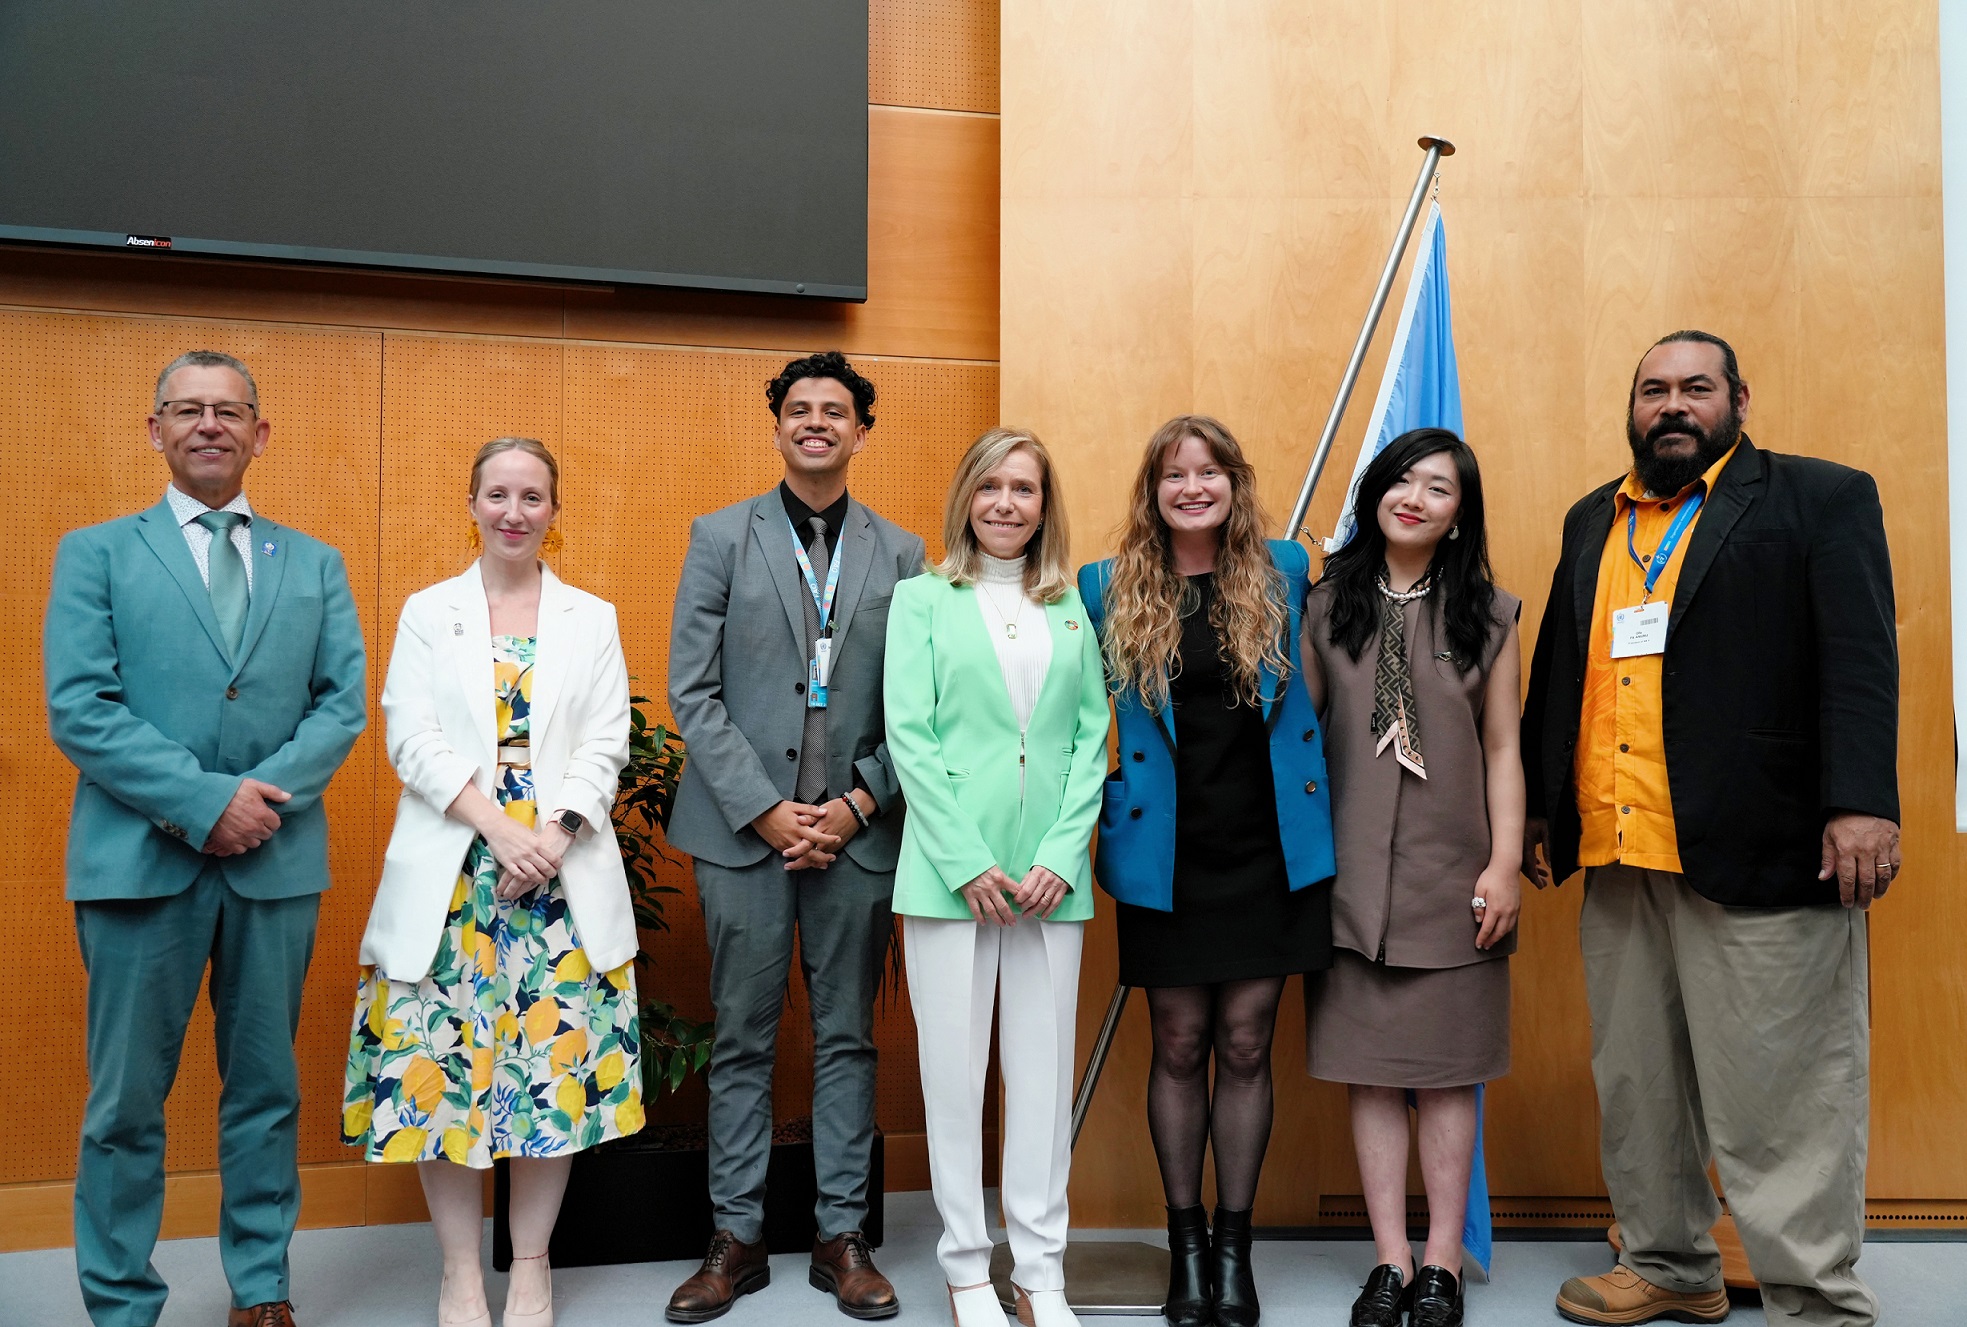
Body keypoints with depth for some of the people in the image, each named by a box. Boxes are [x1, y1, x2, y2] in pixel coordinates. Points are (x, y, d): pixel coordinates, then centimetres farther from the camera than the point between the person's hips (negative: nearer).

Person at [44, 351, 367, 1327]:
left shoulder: (314, 565, 12)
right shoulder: (95, 553, 5)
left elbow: (343, 704, 4)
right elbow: (78, 708, -6)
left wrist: (267, 794, -12)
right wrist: (203, 799, -15)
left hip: (277, 859, 2)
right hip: (141, 860, -2)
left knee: (265, 1090, 11)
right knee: (126, 1103, 5)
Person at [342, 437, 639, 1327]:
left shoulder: (592, 619, 11)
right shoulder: (427, 613, 10)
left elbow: (606, 745, 3)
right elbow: (414, 739, -1)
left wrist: (553, 834, -12)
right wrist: (500, 827, -13)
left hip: (563, 872, 1)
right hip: (450, 873, 0)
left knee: (558, 1060, 1)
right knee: (440, 1061, -1)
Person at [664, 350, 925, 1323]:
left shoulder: (900, 554, 8)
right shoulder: (721, 537, 5)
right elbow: (692, 691, -1)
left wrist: (857, 804, -7)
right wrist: (764, 809, -9)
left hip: (857, 831, 1)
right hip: (745, 826, -1)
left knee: (847, 1038, 8)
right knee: (743, 1041, 6)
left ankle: (842, 1235, 18)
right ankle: (737, 1237, 17)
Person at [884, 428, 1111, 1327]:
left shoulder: (1072, 609, 12)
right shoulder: (922, 599, 5)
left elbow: (1092, 737, 7)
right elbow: (910, 736, -3)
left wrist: (1062, 854, -6)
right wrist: (967, 862, -11)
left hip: (1051, 871, 3)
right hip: (951, 868, -2)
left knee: (1045, 1069, 7)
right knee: (953, 1070, 3)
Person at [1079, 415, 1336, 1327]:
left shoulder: (1284, 573, 3)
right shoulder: (1109, 591, 1)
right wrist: (1095, 810, -1)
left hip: (1267, 850, 1)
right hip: (1166, 856, 0)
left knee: (1246, 1046, 6)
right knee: (1180, 1047, 8)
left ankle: (1234, 1246, 21)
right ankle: (1185, 1244, 23)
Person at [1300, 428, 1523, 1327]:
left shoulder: (1488, 614, 5)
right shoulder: (1326, 607, 5)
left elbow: (1501, 749, 4)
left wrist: (1505, 864, -3)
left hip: (1452, 875, 0)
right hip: (1353, 874, 1)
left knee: (1446, 1073, 5)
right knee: (1371, 1073, 5)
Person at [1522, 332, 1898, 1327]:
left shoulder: (1821, 499, 2)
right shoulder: (1593, 522, 19)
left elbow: (1859, 658, -8)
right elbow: (1554, 666, 20)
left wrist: (1862, 802, -18)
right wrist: (1537, 807, 17)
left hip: (1756, 853, -6)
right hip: (1615, 858, 6)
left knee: (1779, 1095, -1)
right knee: (1636, 1084, 14)